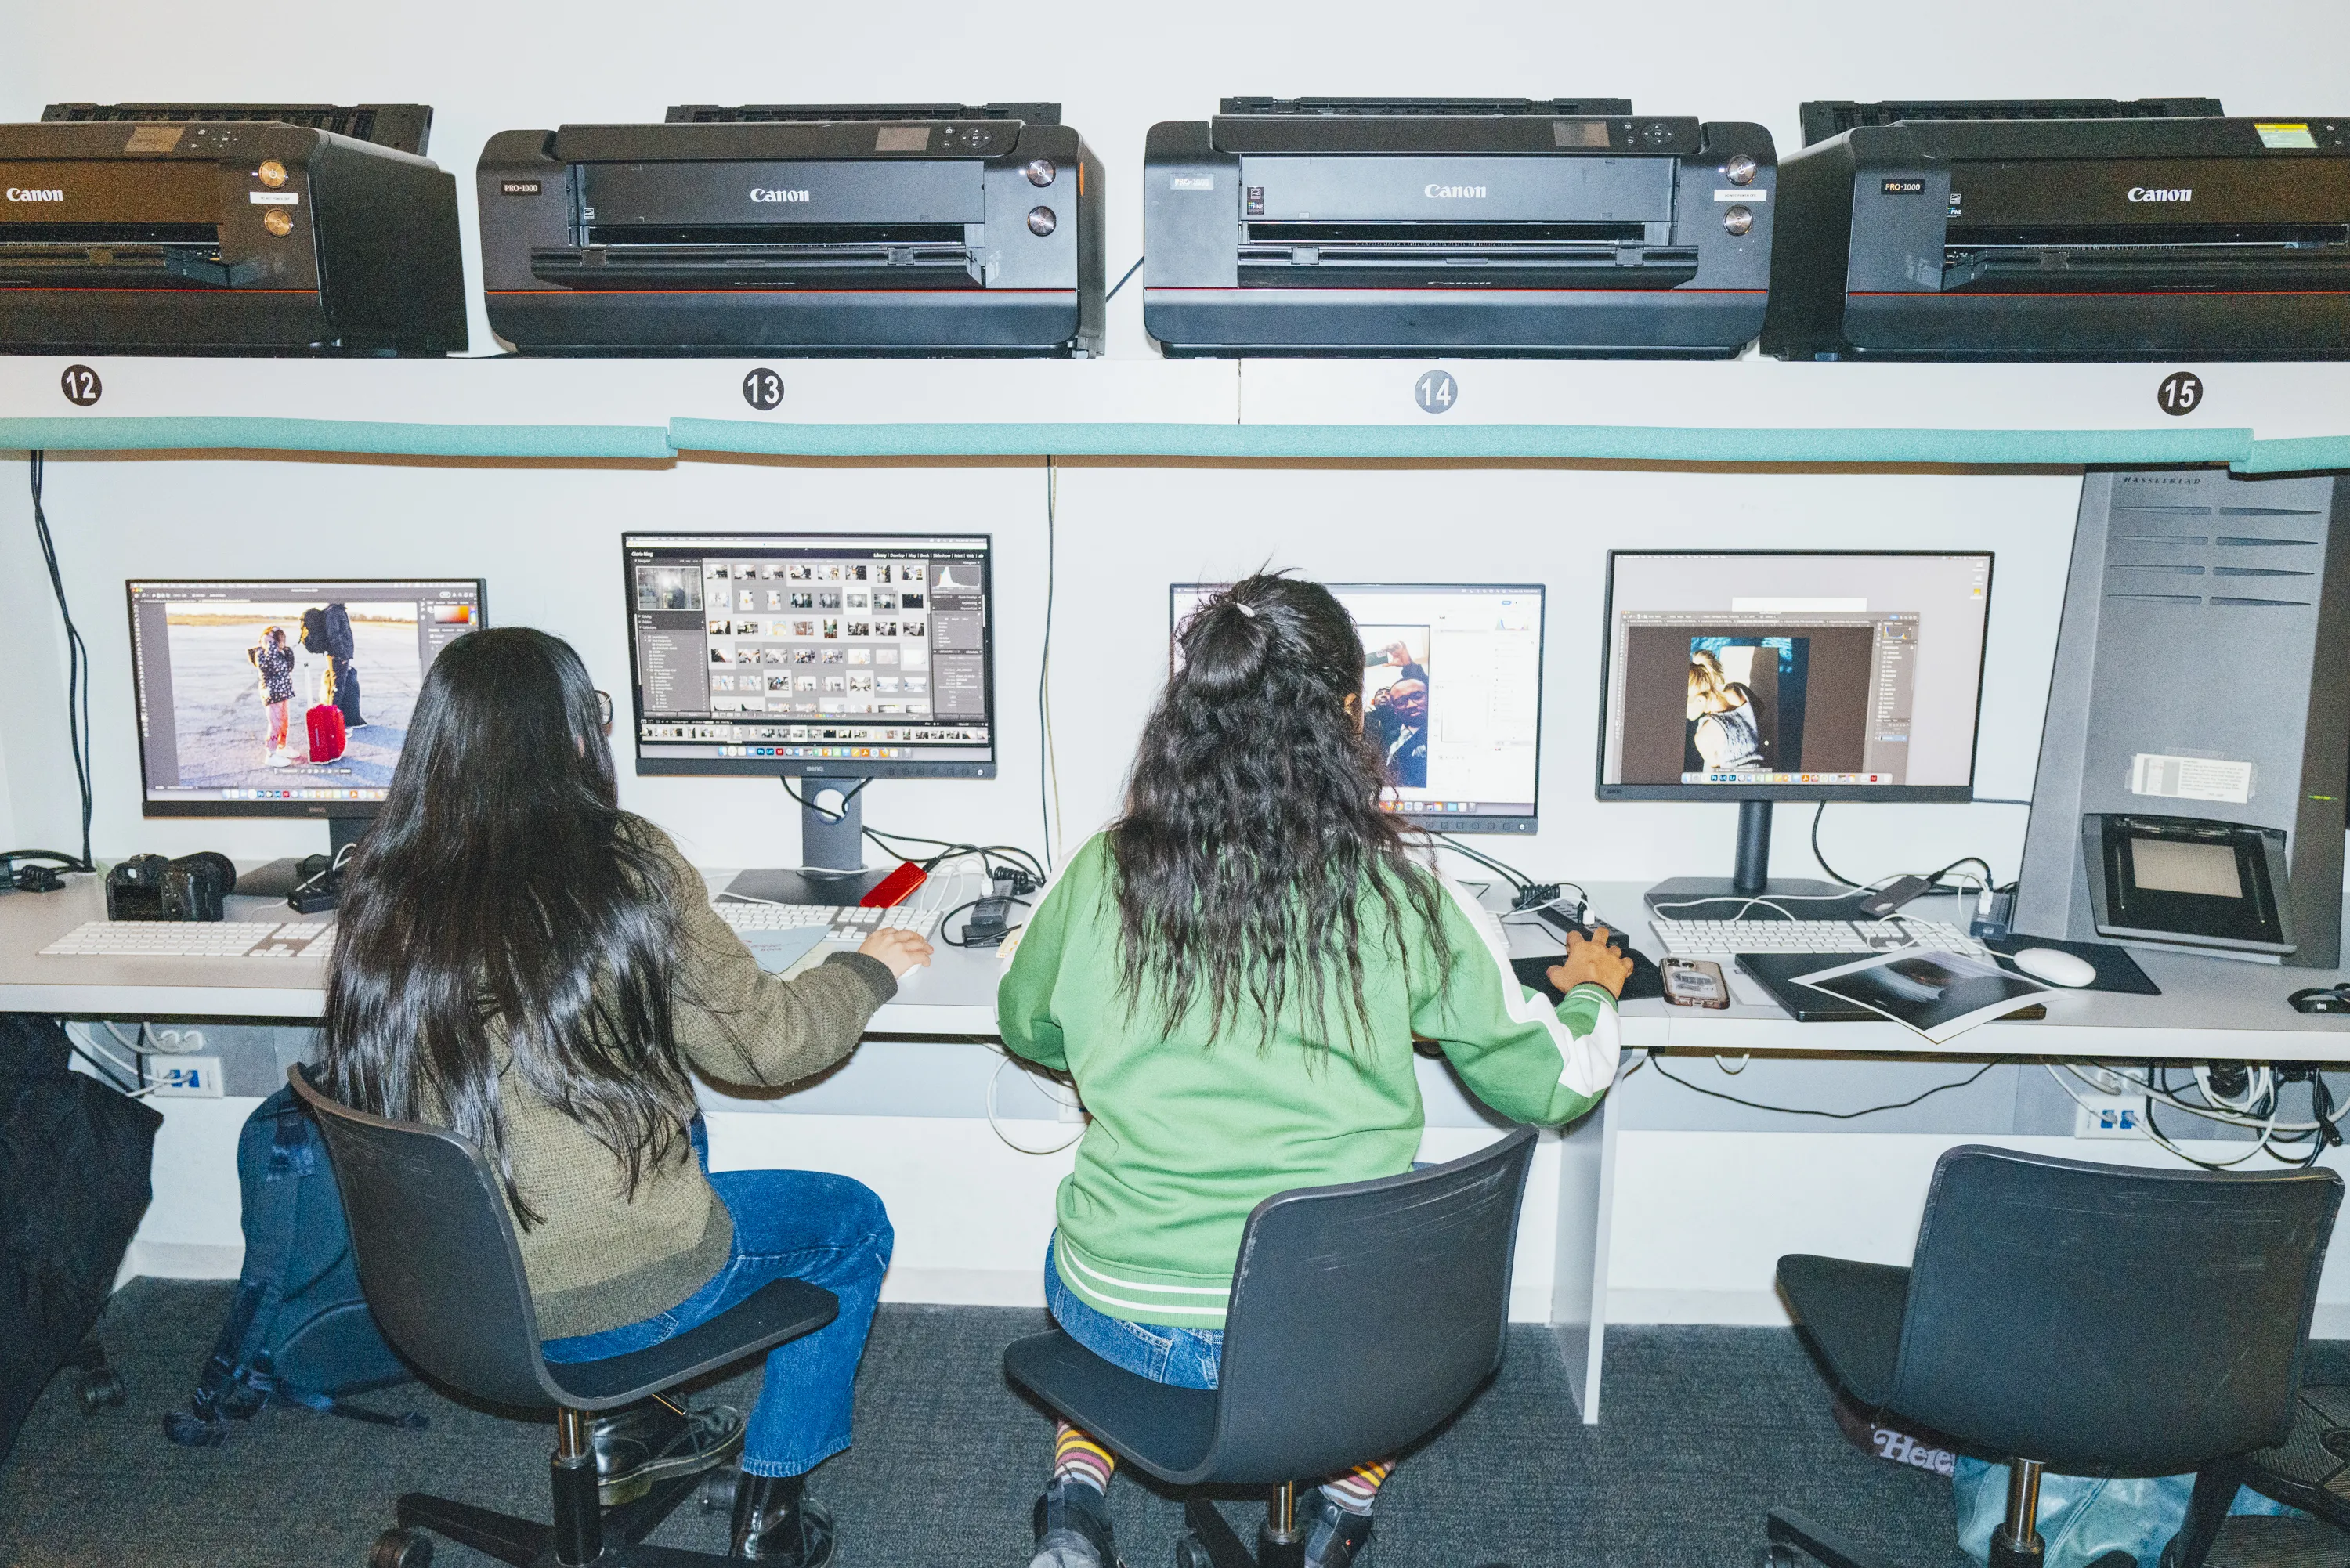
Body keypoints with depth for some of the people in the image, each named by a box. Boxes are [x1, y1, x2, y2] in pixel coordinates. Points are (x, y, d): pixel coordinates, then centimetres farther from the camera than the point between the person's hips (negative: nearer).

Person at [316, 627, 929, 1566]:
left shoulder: (380, 892, -5)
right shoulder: (624, 871, -19)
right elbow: (765, 1041, -9)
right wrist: (870, 970, 10)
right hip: (611, 1298, -6)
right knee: (852, 1220, 19)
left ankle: (627, 1427, 36)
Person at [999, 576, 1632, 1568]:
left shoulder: (1100, 876, -8)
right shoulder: (1402, 895, -12)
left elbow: (1025, 1027, 13)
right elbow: (1552, 1085, -1)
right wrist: (1591, 990, 20)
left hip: (1124, 1322, 2)